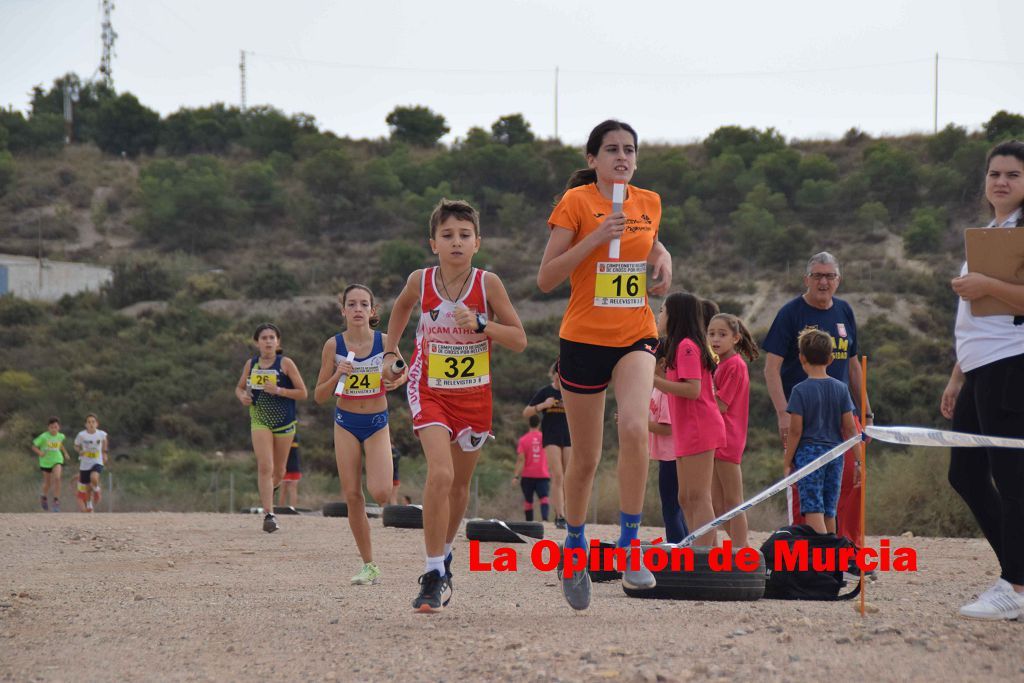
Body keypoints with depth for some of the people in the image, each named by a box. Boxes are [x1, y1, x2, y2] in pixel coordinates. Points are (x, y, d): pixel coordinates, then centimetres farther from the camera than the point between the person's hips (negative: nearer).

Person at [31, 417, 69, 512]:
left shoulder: (60, 436, -4)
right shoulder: (44, 437, -17)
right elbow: (34, 446, -11)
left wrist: (64, 452, 12)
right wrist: (39, 452, -28)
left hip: (57, 461, 1)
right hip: (46, 462, -1)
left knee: (57, 478, -24)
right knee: (47, 483, 11)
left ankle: (56, 501, -15)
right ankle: (43, 498, 44)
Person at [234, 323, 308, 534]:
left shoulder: (285, 363, -6)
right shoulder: (251, 364, 3)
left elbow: (303, 393, -7)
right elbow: (239, 387, 18)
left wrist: (278, 390, -19)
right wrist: (242, 396, -5)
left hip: (284, 421, 0)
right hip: (260, 421, 0)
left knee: (278, 472, 11)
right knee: (265, 467, -15)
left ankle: (266, 490, 44)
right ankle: (269, 514, -16)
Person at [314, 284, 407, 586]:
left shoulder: (384, 342, -9)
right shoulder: (333, 345, -7)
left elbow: (402, 372, 6)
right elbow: (319, 396, -3)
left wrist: (398, 380, -16)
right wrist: (337, 375, -21)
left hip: (377, 424, -1)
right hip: (346, 424, 1)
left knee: (380, 494, -20)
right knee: (352, 496, -1)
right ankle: (369, 566, 10)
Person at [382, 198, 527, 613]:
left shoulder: (487, 284, -11)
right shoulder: (421, 281, -8)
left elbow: (519, 341, -9)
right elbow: (401, 307, 16)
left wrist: (482, 324, -24)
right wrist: (391, 351, 11)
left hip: (473, 393, 2)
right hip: (430, 391, -1)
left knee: (459, 483, 15)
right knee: (440, 474, -22)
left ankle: (445, 552, 41)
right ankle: (433, 575, -16)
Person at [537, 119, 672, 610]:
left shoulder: (649, 203, 7)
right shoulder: (576, 202, -7)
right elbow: (545, 279, -10)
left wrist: (662, 257, 7)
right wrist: (595, 238, -20)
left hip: (635, 337, 2)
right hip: (583, 339, -2)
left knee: (634, 427, -25)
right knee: (585, 458, 6)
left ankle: (629, 542, -17)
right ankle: (575, 546, 30)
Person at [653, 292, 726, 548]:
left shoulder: (686, 345, -12)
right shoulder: (681, 345, 20)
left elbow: (692, 390, -21)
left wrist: (654, 379, -19)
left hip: (698, 429, -11)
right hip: (688, 431, 11)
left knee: (698, 497, -13)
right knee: (686, 498, 12)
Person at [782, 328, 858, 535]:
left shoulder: (800, 390, -8)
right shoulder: (841, 389, 3)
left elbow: (796, 430, -9)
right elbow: (849, 427, 3)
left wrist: (787, 462, -1)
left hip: (808, 453, -4)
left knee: (813, 510, -8)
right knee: (829, 512, 13)